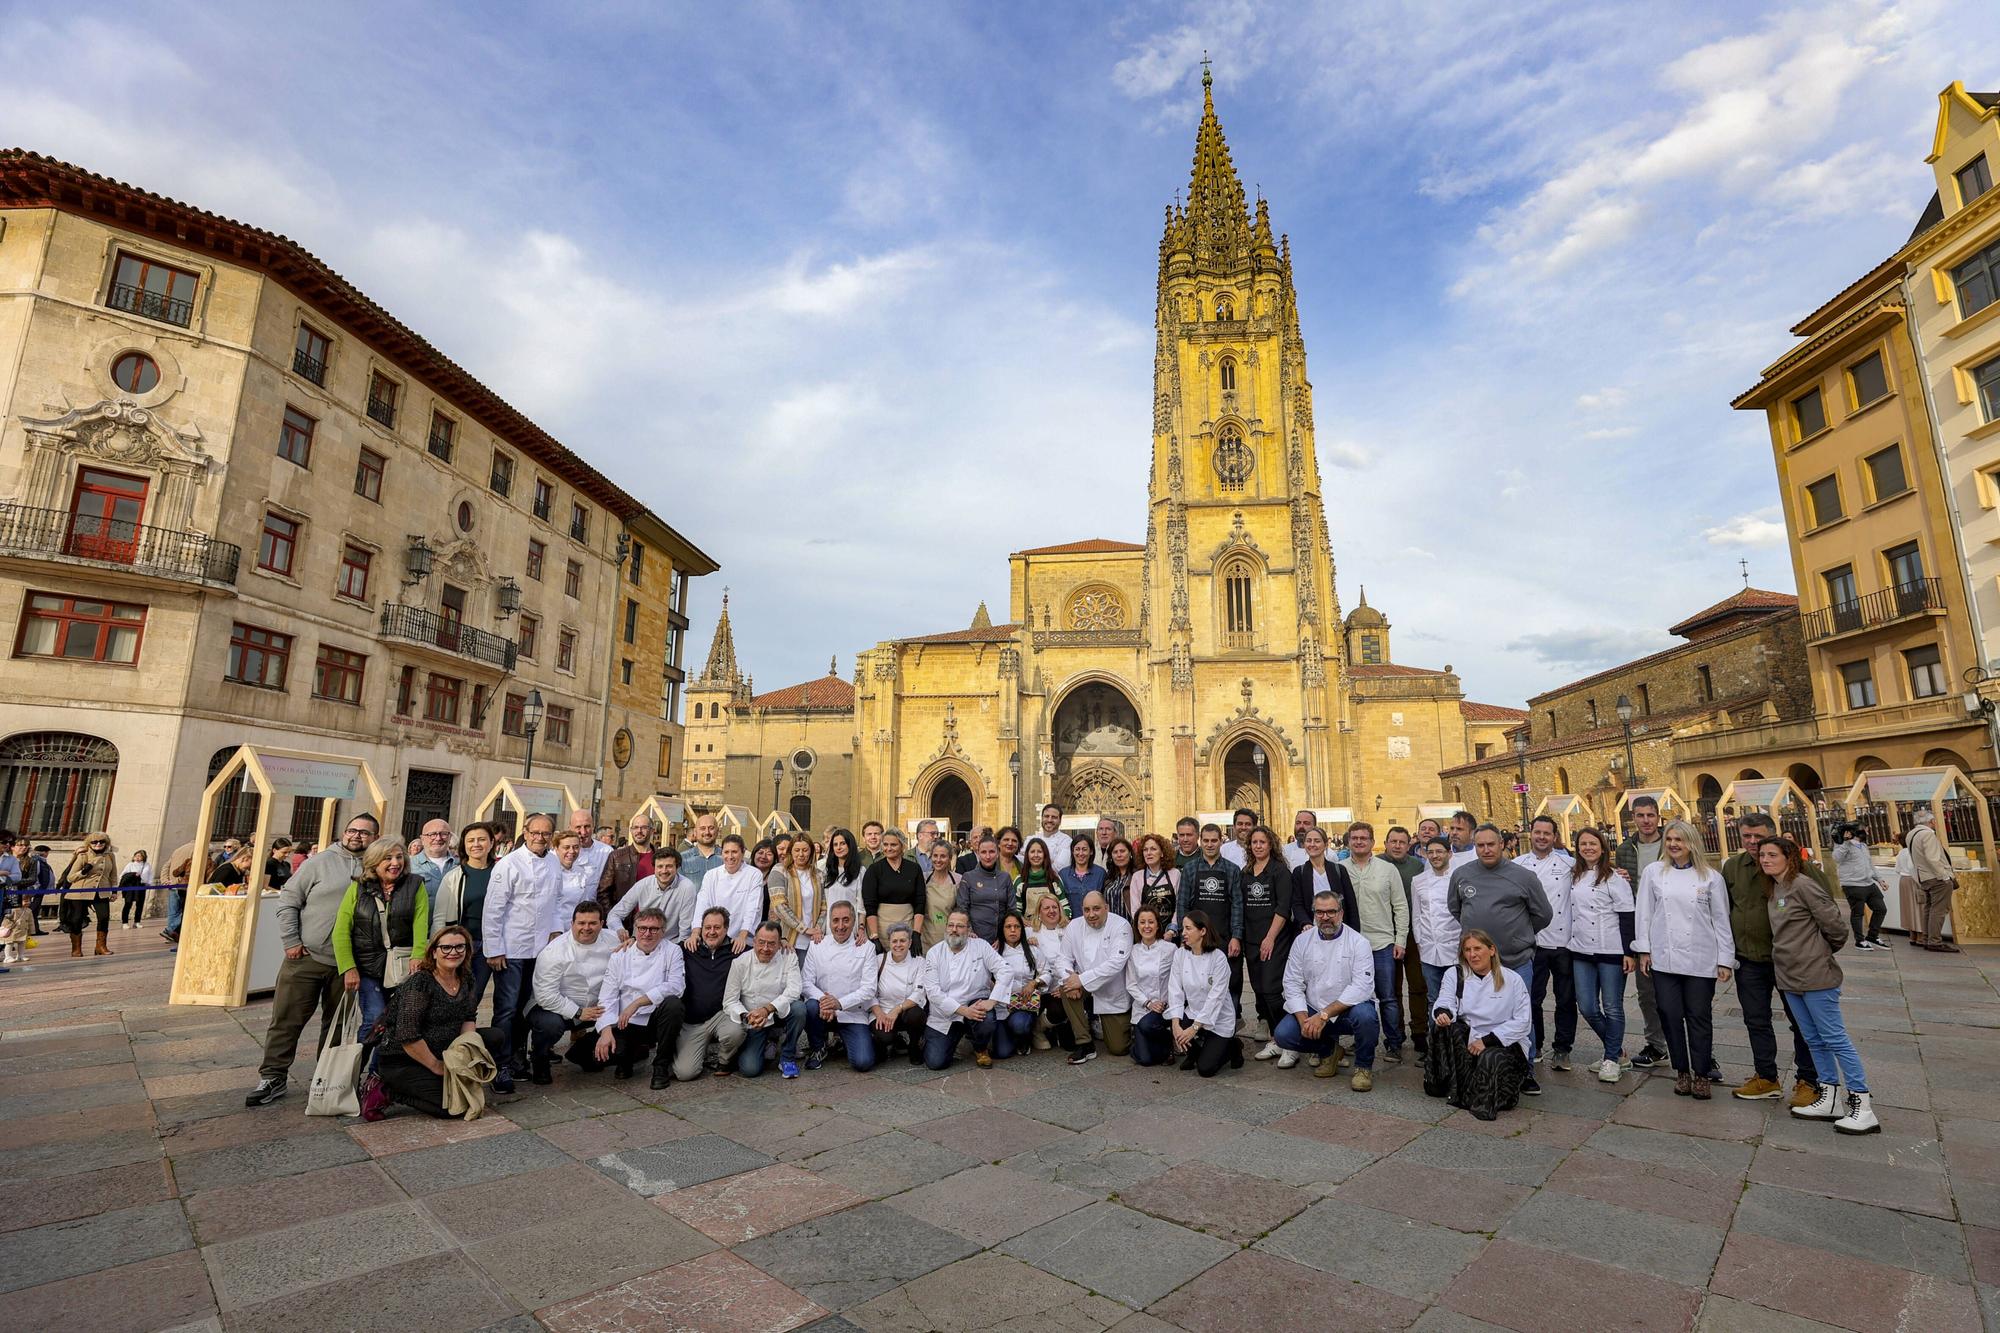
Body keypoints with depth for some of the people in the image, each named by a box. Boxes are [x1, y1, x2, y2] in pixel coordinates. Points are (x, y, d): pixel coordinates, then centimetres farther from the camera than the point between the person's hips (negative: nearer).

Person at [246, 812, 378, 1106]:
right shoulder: (320, 862, -1)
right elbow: (288, 900, 1)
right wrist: (291, 941, -5)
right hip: (305, 958, -1)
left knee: (336, 1024, 13)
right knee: (287, 1019, 3)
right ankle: (273, 1077, 18)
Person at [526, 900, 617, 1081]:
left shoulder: (612, 942, -4)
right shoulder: (554, 952, -18)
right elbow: (545, 995, -20)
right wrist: (578, 1013, -22)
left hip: (594, 1008, 5)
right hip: (552, 1006, -5)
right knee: (550, 1024, -37)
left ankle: (582, 1051, 12)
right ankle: (538, 1060, 1)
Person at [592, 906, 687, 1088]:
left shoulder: (672, 951, -2)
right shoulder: (620, 955, 3)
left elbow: (676, 986, -17)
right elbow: (607, 997, -1)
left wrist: (637, 1002, -23)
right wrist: (606, 1030, -16)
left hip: (656, 1020, -2)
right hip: (627, 1024, 2)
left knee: (673, 1004, -32)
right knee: (604, 1051, -25)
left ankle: (661, 1065, -10)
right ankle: (637, 1053, 14)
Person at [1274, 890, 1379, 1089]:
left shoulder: (1358, 942, -9)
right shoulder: (1302, 941, 1)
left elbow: (1361, 987, -19)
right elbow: (1292, 983, -1)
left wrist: (1324, 1015, -25)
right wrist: (1304, 1020, -17)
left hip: (1348, 1008, -3)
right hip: (1312, 1010, 3)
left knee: (1365, 1016, -36)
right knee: (1284, 1034, -20)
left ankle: (1364, 1067, -6)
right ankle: (1327, 1051, 12)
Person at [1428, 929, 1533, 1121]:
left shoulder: (1512, 979, -1)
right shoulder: (1455, 975, 6)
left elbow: (1521, 1022, -6)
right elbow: (1446, 1002, -7)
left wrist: (1487, 1040, -16)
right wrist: (1442, 1013, -34)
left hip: (1504, 1043, -2)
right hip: (1467, 1041, 3)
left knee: (1490, 1059, -36)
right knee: (1442, 1024, -29)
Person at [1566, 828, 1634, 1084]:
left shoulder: (1614, 877, -6)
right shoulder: (1574, 875, 11)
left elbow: (1626, 916, -8)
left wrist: (1628, 952, -12)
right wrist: (1571, 943, 12)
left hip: (1611, 951, -5)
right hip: (1581, 951, 5)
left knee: (1612, 1007, 3)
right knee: (1587, 1007, 5)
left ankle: (1612, 1058, 17)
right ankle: (1617, 1050, 26)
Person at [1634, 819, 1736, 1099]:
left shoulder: (1711, 877, 1)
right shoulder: (1653, 872, 2)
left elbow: (1721, 920, 4)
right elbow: (1644, 912, 5)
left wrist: (1725, 959, 1)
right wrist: (1643, 949, 2)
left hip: (1700, 960, -1)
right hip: (1664, 958, 1)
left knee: (1700, 1017, 5)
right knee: (1671, 1016, 4)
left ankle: (1701, 1073, 19)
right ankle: (1681, 1071, 20)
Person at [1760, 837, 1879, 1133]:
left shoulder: (1803, 885, -15)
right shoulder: (1772, 889, 9)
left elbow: (1835, 925, -11)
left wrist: (1825, 952, 3)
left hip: (1815, 976, -8)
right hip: (1789, 976, 8)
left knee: (1834, 1038, -2)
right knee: (1815, 1040, 14)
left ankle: (1862, 1106, 6)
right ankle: (1831, 1100, 22)